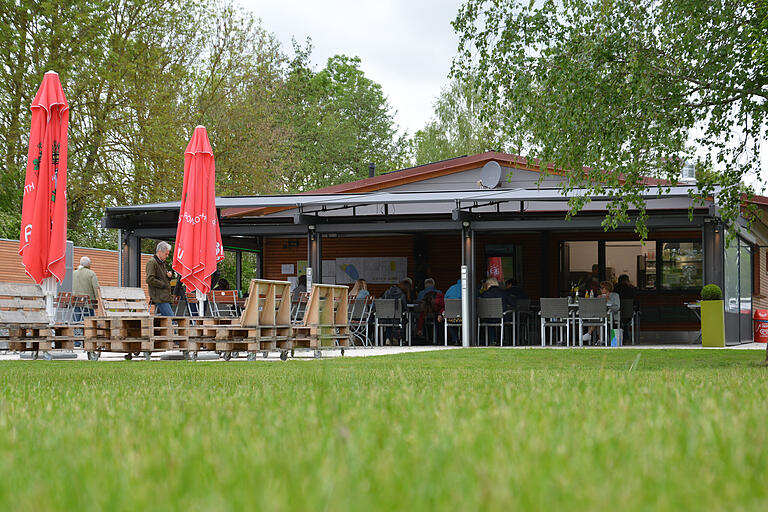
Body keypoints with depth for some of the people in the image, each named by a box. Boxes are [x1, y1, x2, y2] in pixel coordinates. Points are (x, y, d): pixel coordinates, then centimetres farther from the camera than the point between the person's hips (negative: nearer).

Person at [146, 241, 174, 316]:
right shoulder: (152, 262, -7)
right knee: (170, 317, -18)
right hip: (159, 297, -10)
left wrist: (169, 276, 9)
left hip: (165, 296, 10)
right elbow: (150, 279, -17)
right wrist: (163, 285, -13)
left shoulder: (162, 262, 22)